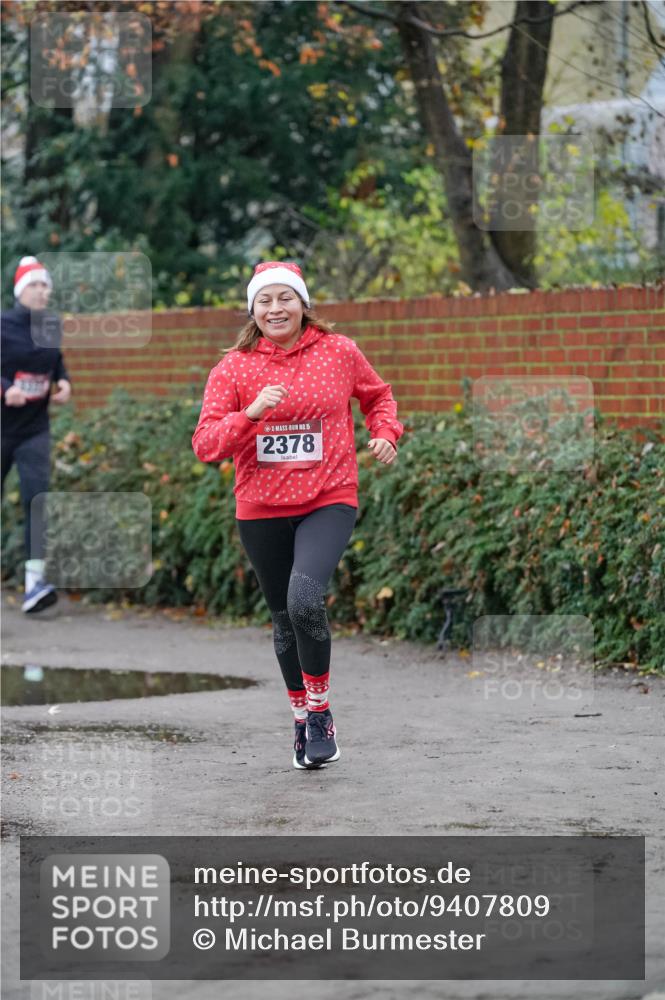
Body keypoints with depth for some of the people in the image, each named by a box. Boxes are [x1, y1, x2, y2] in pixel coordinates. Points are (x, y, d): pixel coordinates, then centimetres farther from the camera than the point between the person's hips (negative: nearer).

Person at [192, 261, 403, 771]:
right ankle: (303, 720, 32)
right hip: (261, 510, 2)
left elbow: (378, 394, 20)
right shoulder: (233, 368, -1)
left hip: (329, 502, -2)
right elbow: (205, 444, -8)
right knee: (285, 619, 12)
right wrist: (252, 412, -22)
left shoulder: (339, 352, 0)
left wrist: (385, 433, 2)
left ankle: (320, 710, -7)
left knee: (305, 597, -25)